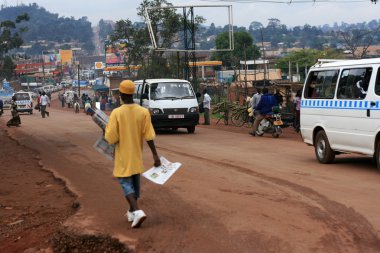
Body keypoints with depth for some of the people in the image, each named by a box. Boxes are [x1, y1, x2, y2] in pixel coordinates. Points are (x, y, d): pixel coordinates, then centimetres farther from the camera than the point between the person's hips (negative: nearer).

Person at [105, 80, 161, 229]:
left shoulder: (116, 113, -16)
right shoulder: (143, 112, -7)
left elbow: (111, 138, -15)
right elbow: (149, 136, -8)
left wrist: (106, 130, 6)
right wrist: (155, 155, -4)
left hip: (123, 156, -4)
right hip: (137, 155, 4)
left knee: (125, 183, 1)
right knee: (135, 182, 18)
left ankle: (137, 212, -18)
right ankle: (132, 212, 31)